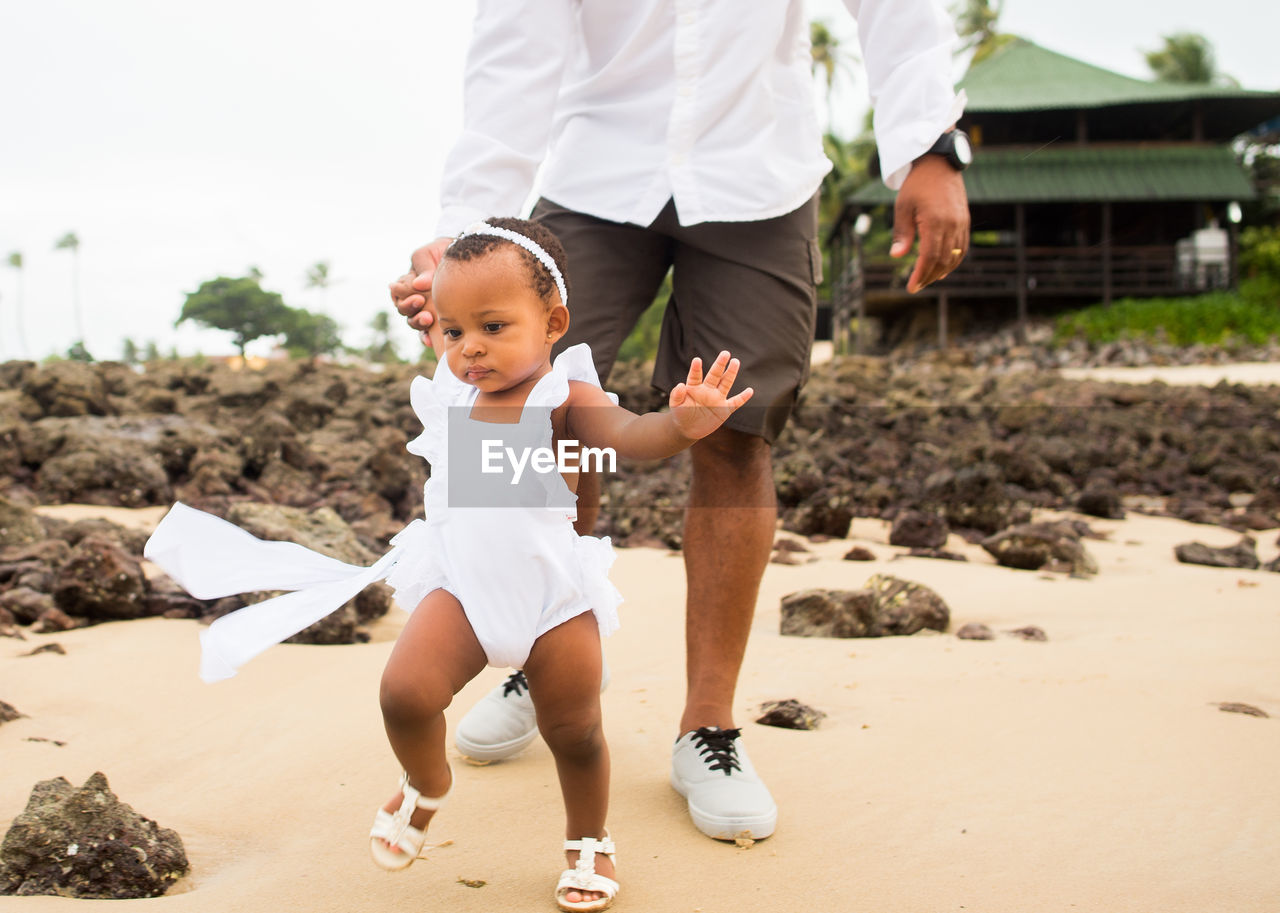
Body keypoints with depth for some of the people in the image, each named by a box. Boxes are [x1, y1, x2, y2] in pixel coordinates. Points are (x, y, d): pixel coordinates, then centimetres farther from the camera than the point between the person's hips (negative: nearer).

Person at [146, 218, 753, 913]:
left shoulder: (565, 398, -16)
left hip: (554, 595, -3)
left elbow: (628, 435, -35)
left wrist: (683, 423, -52)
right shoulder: (453, 400, 0)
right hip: (463, 588, 3)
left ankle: (587, 841, 36)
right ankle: (426, 785, 16)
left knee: (574, 733, 8)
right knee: (404, 693, -17)